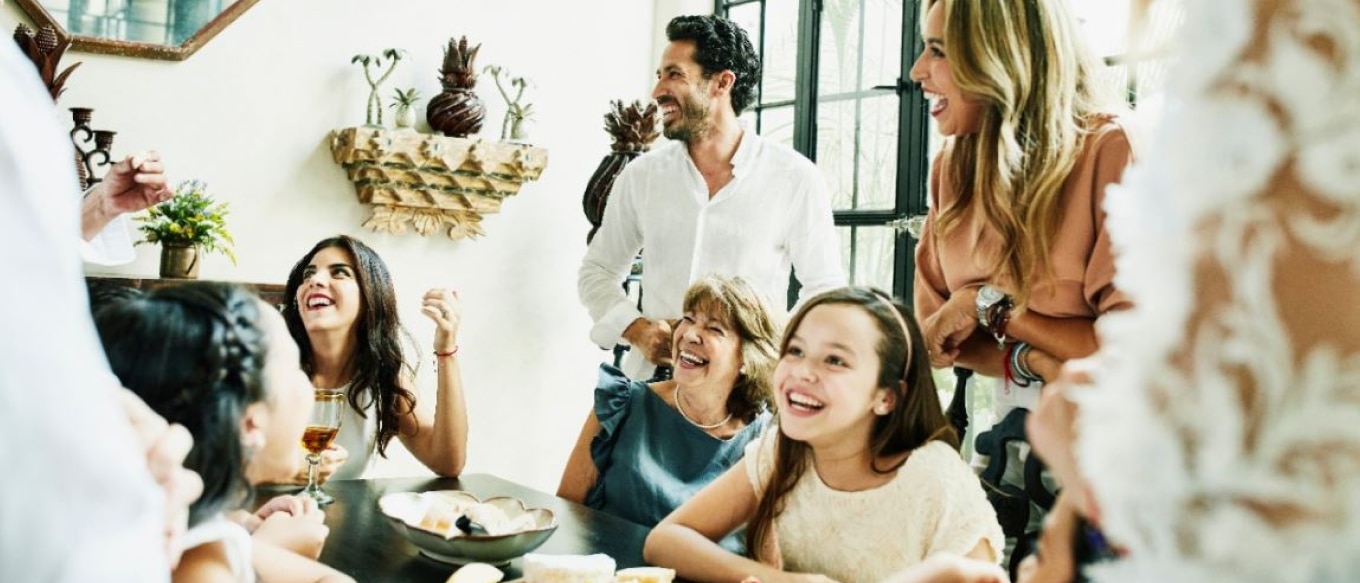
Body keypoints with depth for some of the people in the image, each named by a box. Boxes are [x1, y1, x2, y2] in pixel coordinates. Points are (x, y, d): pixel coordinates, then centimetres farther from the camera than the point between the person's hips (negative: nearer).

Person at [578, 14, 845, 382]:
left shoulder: (794, 178, -1)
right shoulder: (641, 175, 7)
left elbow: (825, 289, 3)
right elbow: (597, 271, 15)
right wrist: (637, 329, -3)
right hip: (652, 377, 2)